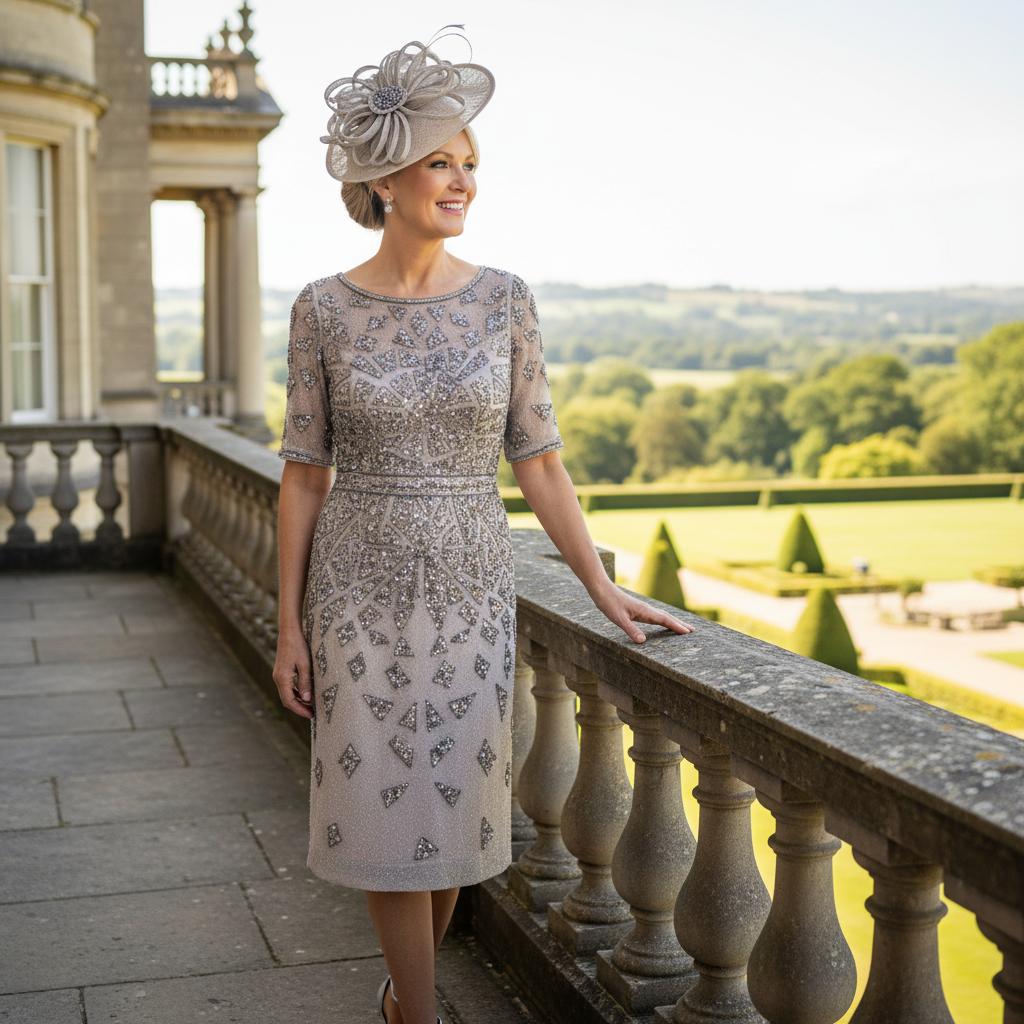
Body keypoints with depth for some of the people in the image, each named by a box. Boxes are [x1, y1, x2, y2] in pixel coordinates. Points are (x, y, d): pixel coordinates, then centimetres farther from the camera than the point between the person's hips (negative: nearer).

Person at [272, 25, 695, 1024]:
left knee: (455, 806, 10)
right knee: (388, 812, 4)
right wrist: (291, 626, -2)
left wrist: (602, 586, -1)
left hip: (471, 588, 2)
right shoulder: (324, 309, -4)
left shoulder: (503, 299, -2)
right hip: (362, 592, -1)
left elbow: (537, 461, 2)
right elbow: (303, 475, 0)